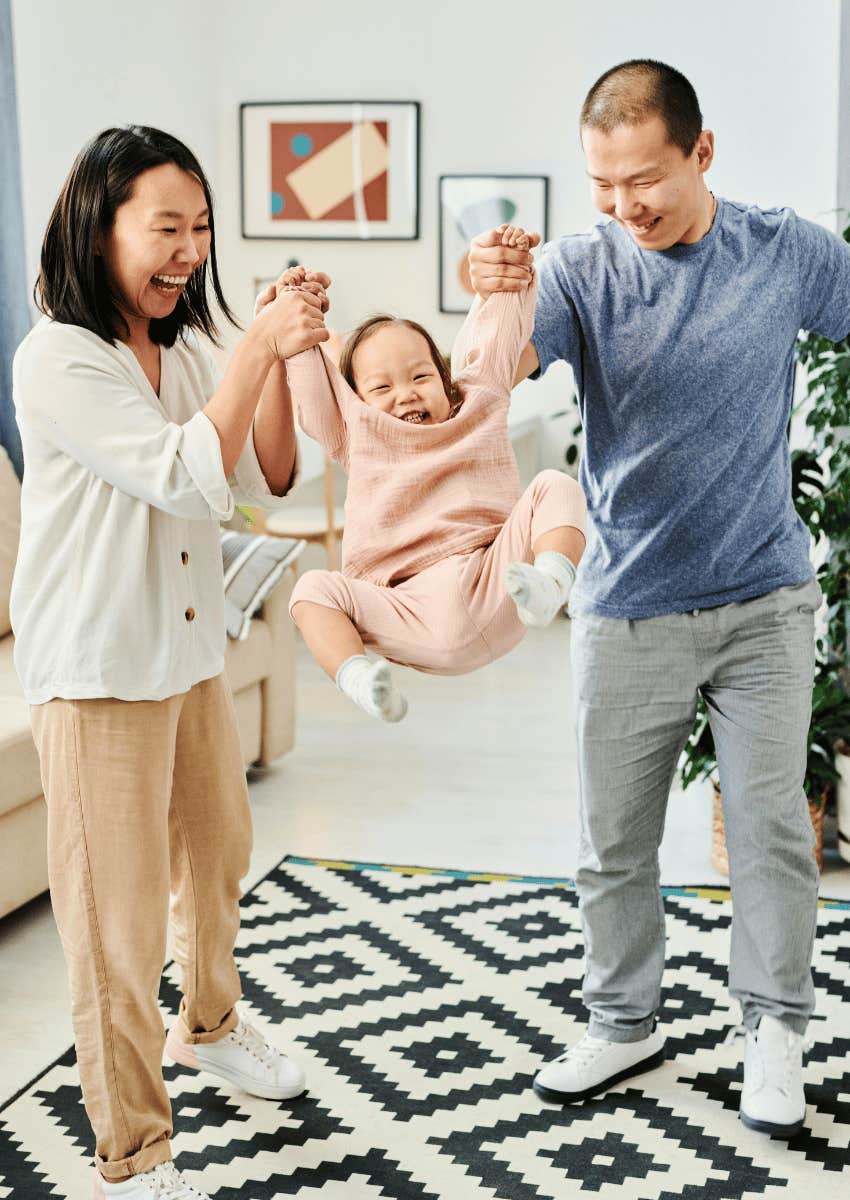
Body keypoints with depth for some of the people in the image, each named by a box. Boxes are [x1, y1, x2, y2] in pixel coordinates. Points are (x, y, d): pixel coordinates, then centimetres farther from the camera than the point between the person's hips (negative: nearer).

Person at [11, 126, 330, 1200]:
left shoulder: (180, 351, 7)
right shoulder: (58, 359, -18)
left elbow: (265, 482, 2)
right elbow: (188, 479, -26)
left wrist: (280, 362, -11)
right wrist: (257, 348, -25)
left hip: (191, 651, 8)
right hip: (96, 674, -8)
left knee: (218, 851, 25)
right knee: (120, 918, 0)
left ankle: (208, 1025, 51)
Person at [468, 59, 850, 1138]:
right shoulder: (582, 268, -7)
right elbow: (504, 370, -24)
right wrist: (497, 301, -46)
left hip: (763, 601, 0)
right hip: (626, 610, 1)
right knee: (613, 843, 10)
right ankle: (623, 1025, 29)